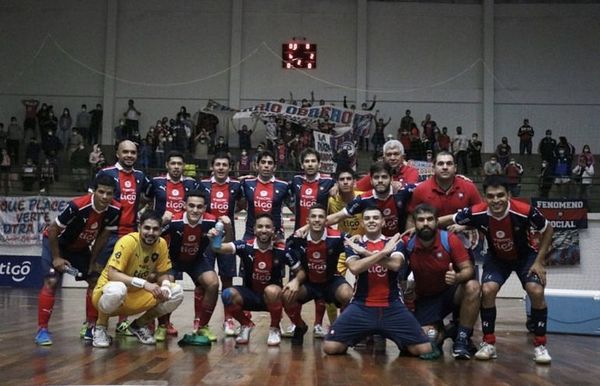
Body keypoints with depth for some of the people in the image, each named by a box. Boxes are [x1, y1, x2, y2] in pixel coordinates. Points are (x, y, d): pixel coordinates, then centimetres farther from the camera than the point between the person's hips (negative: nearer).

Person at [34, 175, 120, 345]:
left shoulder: (115, 210, -22)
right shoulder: (77, 206, -37)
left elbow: (103, 235, -6)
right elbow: (53, 229, -24)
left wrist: (92, 261, -3)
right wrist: (56, 258, -19)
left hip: (81, 247, 6)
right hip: (55, 242, -5)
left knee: (95, 281, 0)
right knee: (52, 282, -17)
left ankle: (91, 327, 10)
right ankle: (42, 329, -9)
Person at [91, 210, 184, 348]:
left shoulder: (161, 244, -7)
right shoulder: (128, 241, -23)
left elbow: (163, 274, 3)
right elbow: (112, 274, -30)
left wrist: (165, 286, -21)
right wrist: (143, 283, -39)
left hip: (137, 296, 6)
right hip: (108, 294, -5)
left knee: (177, 292, -11)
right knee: (118, 289, -41)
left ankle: (139, 325, 10)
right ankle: (100, 327, -8)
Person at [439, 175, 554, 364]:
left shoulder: (525, 211, -32)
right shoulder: (477, 213, -29)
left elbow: (548, 230, -14)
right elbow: (449, 219, -12)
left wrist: (539, 262, -14)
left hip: (525, 256, -1)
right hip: (497, 258, 1)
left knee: (536, 291, -21)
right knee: (488, 290, -21)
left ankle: (540, 346, -2)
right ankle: (489, 344, -3)